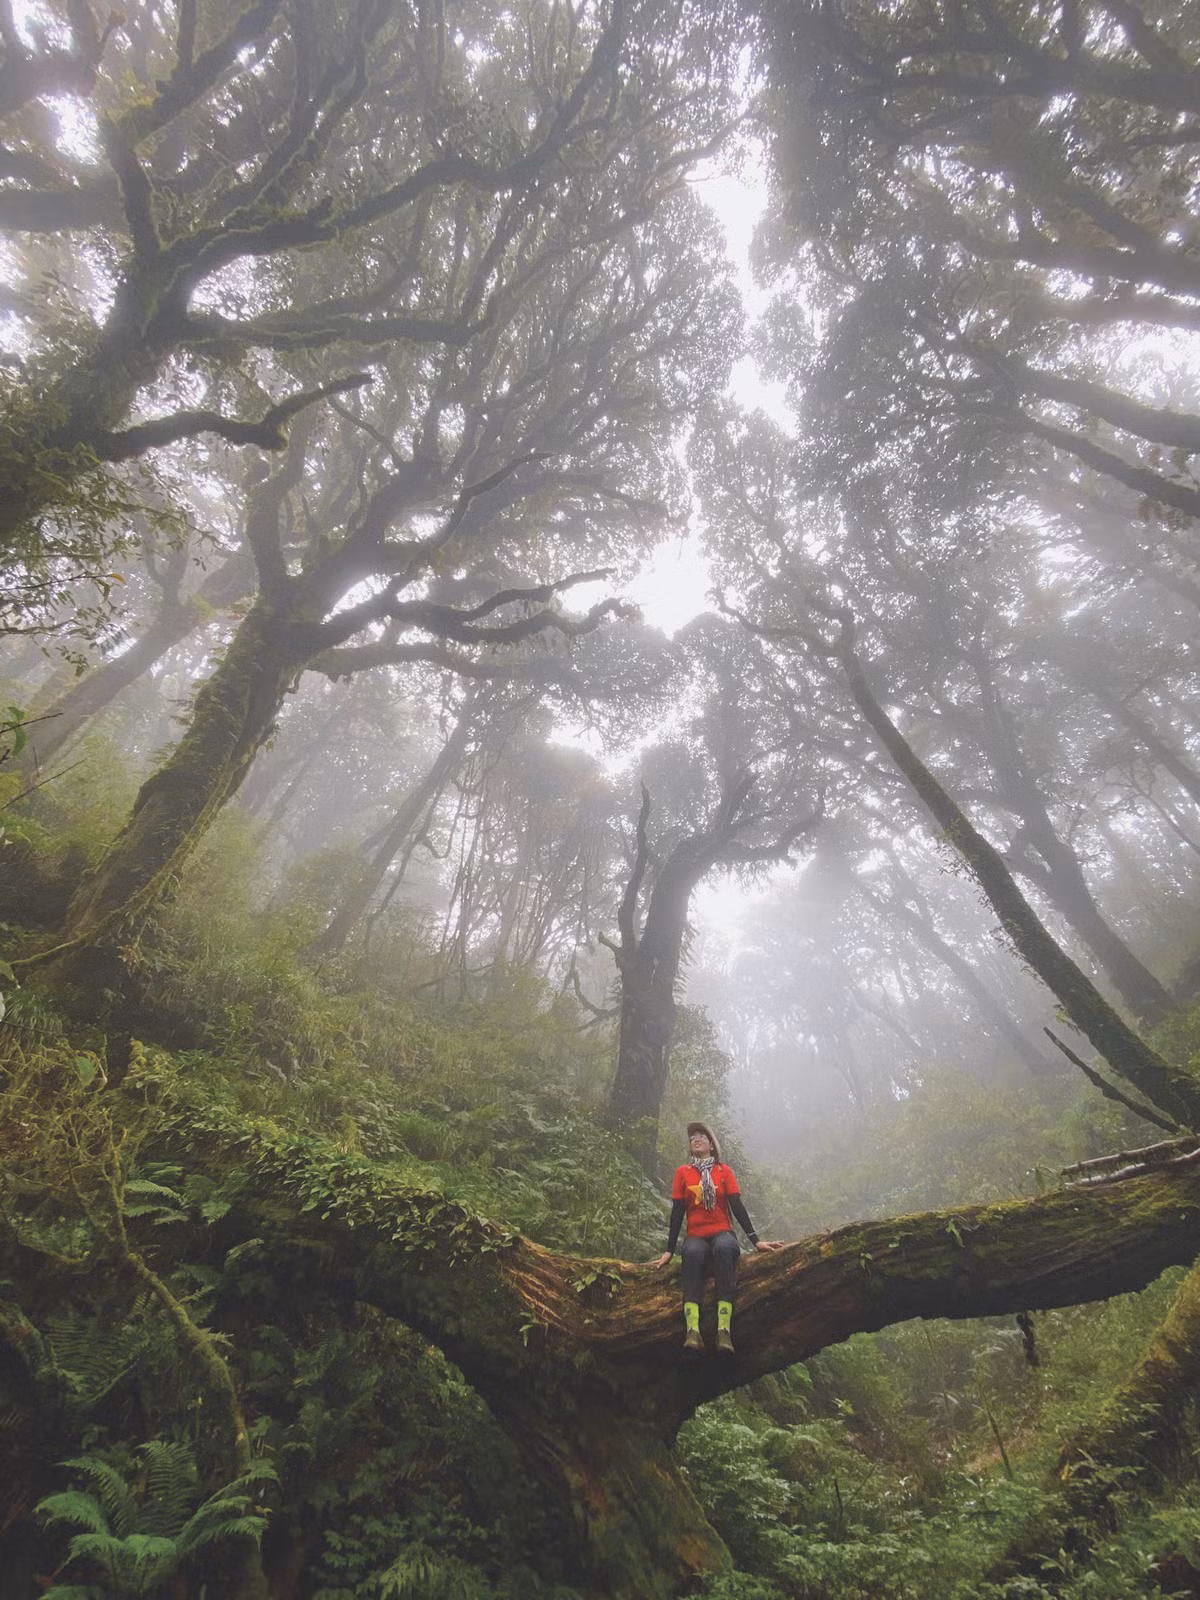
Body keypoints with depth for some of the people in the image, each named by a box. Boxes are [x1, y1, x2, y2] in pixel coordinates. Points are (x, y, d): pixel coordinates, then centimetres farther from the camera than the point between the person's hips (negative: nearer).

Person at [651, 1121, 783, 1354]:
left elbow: (737, 1207, 3)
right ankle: (692, 1331, -50)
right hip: (696, 1235, 0)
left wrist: (755, 1240, -7)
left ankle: (724, 1331, -46)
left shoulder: (724, 1171, 9)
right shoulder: (682, 1172, 9)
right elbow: (677, 1212, 6)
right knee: (692, 1253, -37)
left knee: (723, 1249, -37)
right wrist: (669, 1250, 0)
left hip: (722, 1232, 0)